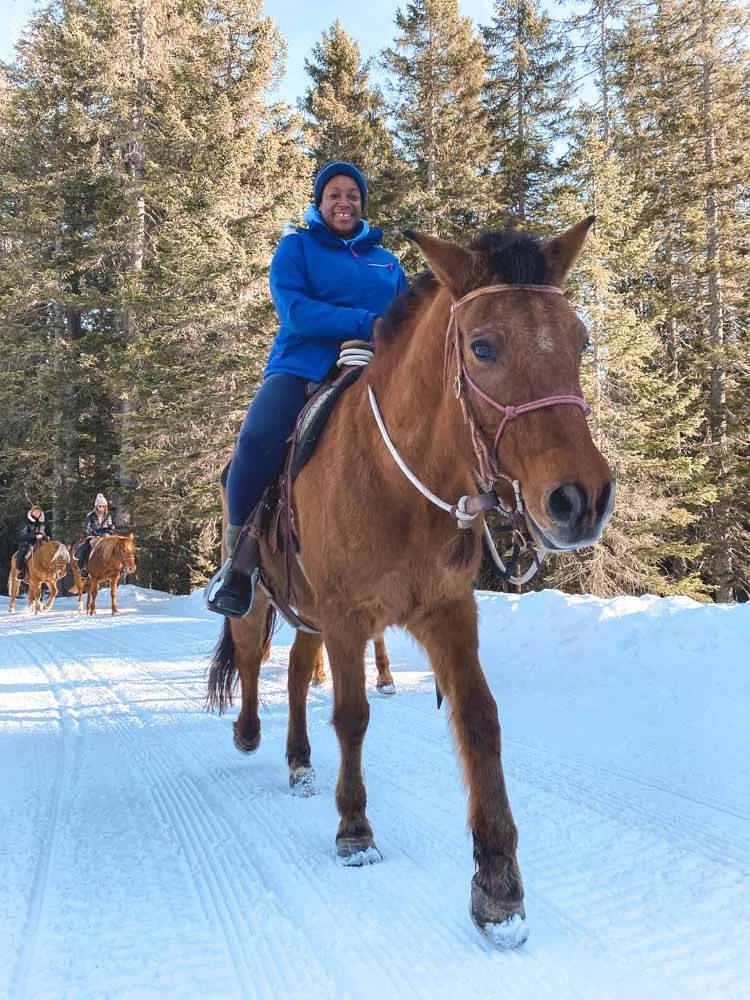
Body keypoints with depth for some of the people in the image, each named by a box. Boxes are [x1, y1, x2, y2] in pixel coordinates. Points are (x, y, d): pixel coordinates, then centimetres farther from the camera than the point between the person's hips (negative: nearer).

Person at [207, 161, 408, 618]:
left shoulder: (387, 261, 22)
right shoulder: (297, 247, 10)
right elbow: (296, 310, -7)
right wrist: (365, 324, -19)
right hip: (302, 366, -3)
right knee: (258, 440, -31)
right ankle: (241, 562, -14)